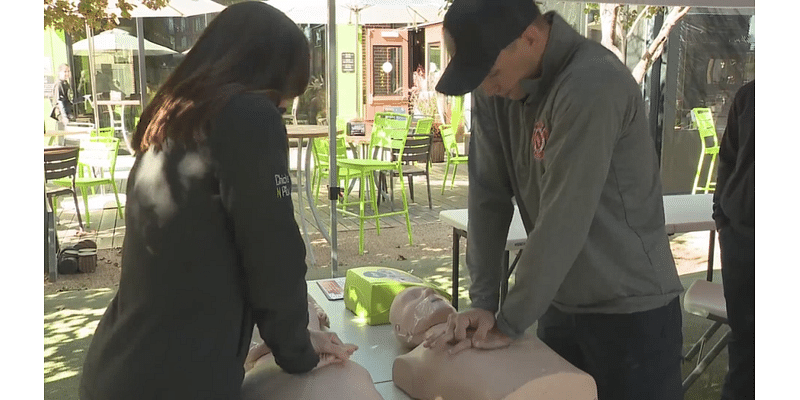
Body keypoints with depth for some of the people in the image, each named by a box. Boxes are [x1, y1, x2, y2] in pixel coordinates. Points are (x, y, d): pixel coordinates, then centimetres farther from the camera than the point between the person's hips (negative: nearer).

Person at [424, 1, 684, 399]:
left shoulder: (592, 86, -26)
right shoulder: (496, 87, -4)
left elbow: (562, 222, -26)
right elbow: (488, 194, -4)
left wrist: (508, 322, -16)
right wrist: (482, 300, -7)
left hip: (631, 307, -6)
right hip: (559, 303, 6)